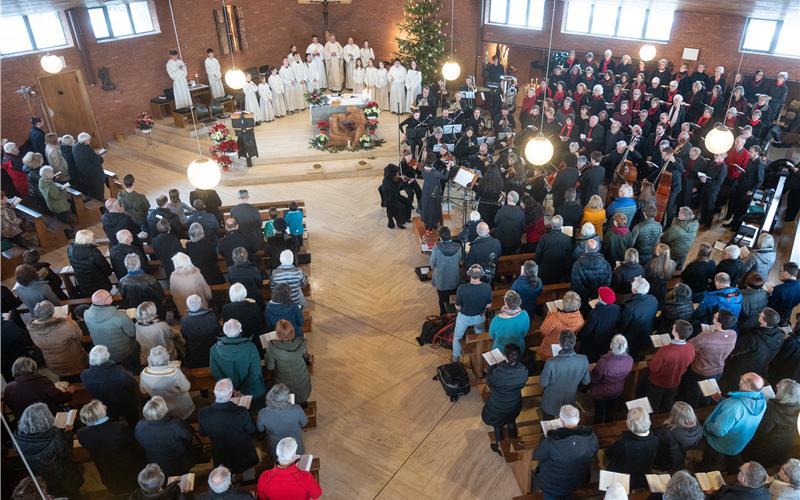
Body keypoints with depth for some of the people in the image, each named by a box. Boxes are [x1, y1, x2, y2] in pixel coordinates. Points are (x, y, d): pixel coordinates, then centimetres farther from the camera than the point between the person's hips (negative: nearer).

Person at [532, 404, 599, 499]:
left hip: (553, 485, -4)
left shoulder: (551, 442, -38)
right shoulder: (591, 437, -27)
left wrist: (543, 439, -1)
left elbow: (537, 456, -18)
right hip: (578, 482, 4)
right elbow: (594, 453, -3)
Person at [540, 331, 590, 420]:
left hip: (551, 403, -3)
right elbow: (586, 381, -9)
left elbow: (543, 383, -19)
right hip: (569, 402, 3)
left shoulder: (551, 363, -36)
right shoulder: (584, 360, -26)